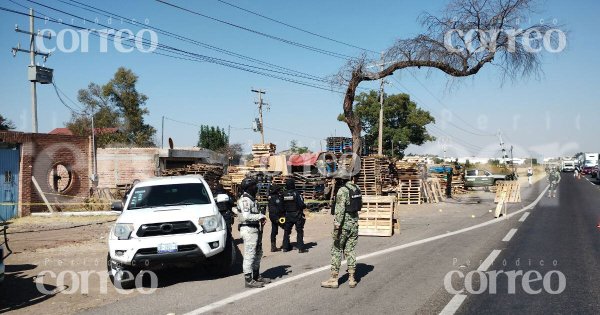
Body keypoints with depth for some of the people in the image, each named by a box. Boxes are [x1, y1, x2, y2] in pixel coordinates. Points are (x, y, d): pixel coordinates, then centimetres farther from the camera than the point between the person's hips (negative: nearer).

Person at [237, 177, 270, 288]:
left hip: (255, 229, 11)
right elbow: (246, 216, -27)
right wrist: (260, 216, -16)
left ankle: (256, 276, 30)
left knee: (258, 253, 18)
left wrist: (261, 218, 5)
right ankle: (248, 280, 0)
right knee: (249, 255, -6)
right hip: (248, 230, -11)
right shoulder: (244, 200, -16)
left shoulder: (252, 199, 16)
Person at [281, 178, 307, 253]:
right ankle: (301, 248, 1)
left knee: (286, 231, 15)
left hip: (288, 215, 4)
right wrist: (305, 206, 4)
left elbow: (282, 205, 2)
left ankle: (285, 247, 19)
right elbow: (301, 204, -17)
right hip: (297, 215, -4)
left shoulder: (284, 194, -2)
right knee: (299, 231, 3)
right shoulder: (296, 193, -15)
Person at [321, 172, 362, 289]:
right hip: (354, 222, 7)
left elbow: (340, 210, -22)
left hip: (344, 223, -7)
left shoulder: (342, 191, -16)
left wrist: (336, 227, -22)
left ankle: (334, 279, 4)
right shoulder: (357, 188, 7)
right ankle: (352, 278, 13)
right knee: (350, 250, 12)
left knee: (337, 250, 1)